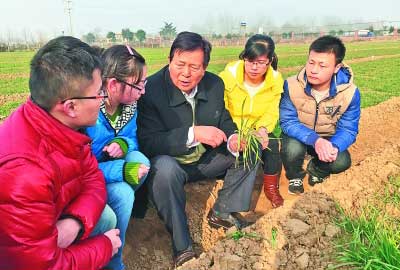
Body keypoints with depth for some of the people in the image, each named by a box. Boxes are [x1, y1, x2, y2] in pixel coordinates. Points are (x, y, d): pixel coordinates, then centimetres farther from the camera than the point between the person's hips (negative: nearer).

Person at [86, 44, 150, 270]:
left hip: (100, 168, 7)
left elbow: (132, 138, 5)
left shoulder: (128, 104, -8)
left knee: (140, 160, -19)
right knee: (122, 192, -28)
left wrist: (123, 144, -20)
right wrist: (121, 171, -32)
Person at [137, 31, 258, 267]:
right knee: (163, 167, -38)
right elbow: (148, 143, -26)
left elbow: (224, 120, 7)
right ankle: (182, 247, -21)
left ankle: (223, 212, 0)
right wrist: (193, 133, -37)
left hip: (207, 160, 6)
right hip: (171, 164, -5)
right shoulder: (151, 89, -21)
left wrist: (233, 138, -18)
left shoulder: (215, 84, -4)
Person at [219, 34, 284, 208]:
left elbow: (271, 113, -7)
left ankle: (271, 187, -3)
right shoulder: (228, 75, -16)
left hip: (258, 130, 3)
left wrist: (263, 129, -30)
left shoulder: (276, 80, -8)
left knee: (271, 143, -26)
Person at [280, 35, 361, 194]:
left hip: (328, 139, 1)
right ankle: (295, 176, 4)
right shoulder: (291, 85, -24)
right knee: (292, 149, -34)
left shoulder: (350, 92, -21)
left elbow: (348, 130, -16)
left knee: (342, 162, -26)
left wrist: (334, 146, -40)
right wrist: (315, 140, -40)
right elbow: (287, 122, -23)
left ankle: (316, 169, 13)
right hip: (298, 135, -1)